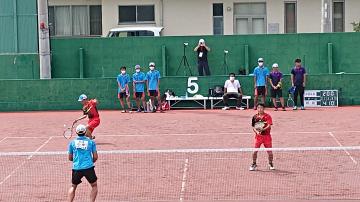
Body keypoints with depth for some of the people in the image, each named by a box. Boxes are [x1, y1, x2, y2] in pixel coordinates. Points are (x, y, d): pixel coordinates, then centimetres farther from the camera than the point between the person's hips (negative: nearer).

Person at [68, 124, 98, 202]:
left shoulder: (72, 143, 6)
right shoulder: (91, 142, 4)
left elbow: (70, 158, 13)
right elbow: (95, 157, 4)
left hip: (76, 168, 1)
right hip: (89, 167, -1)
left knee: (73, 186, 20)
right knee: (94, 186, 17)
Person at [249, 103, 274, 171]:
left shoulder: (268, 116, -4)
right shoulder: (255, 117, 4)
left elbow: (269, 126, -14)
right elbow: (253, 126, 7)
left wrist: (263, 129, -31)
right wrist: (256, 131, -13)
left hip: (267, 136, -1)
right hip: (258, 136, 1)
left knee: (269, 151, 3)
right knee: (255, 150, -5)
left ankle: (270, 164, 21)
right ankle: (254, 164, 9)